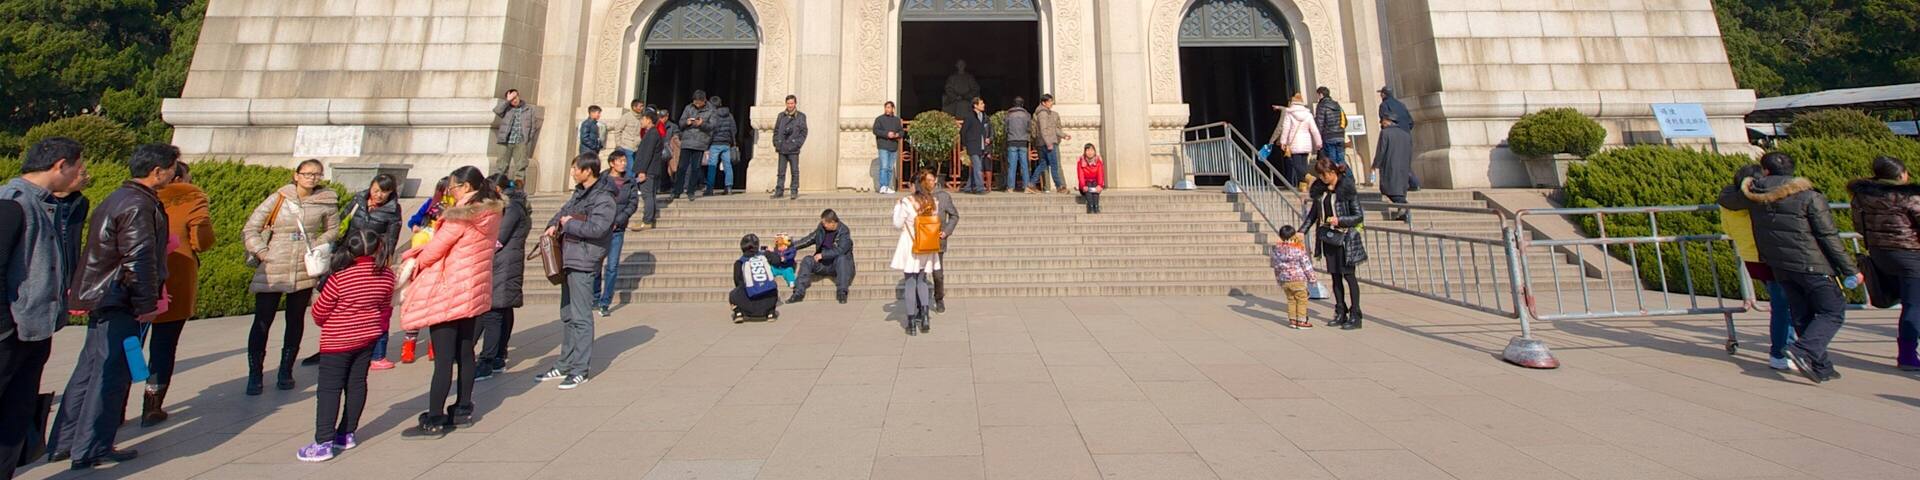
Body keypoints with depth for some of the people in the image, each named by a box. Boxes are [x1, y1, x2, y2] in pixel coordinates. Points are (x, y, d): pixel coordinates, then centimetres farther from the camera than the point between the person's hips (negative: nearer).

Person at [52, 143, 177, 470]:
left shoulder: (119, 198, 13)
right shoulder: (139, 205, -19)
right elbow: (139, 260, -21)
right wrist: (147, 303, -16)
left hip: (101, 297, 10)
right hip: (119, 302, -10)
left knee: (90, 370, 16)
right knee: (111, 373, -3)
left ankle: (65, 440, 24)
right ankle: (91, 449, 3)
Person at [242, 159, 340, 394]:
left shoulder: (326, 202, 2)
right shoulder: (278, 199, -2)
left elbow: (332, 230, 15)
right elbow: (251, 229, 3)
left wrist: (317, 247, 0)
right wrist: (261, 252, -6)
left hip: (304, 271, 1)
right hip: (272, 271, -1)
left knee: (295, 321, 10)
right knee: (262, 322, -2)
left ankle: (286, 371, 22)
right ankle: (254, 375, 11)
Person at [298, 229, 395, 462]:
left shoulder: (339, 278, -18)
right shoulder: (386, 276, -4)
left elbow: (319, 312, -7)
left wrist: (322, 323, 16)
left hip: (338, 341, -5)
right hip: (368, 337, 5)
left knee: (329, 389, 1)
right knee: (357, 383, 12)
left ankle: (324, 442, 2)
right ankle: (347, 434, 21)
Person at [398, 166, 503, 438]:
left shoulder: (461, 215, -16)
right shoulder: (492, 213, 7)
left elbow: (436, 247, -9)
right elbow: (463, 247, 11)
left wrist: (415, 263, 11)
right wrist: (420, 259, 6)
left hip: (448, 293, -8)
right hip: (476, 292, 8)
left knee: (443, 358, -3)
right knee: (465, 353, 14)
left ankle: (434, 421, 3)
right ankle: (463, 410, 22)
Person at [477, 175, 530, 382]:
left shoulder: (511, 207, -11)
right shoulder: (516, 207, 19)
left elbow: (497, 240, -15)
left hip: (501, 269, -10)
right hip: (508, 269, 10)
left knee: (491, 313, -10)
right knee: (504, 312, 12)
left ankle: (486, 363, -10)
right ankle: (498, 359, 19)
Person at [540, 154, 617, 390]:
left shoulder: (604, 199, -12)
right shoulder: (579, 193, 16)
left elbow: (596, 228, -23)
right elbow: (563, 211, 27)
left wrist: (568, 224, -9)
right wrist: (553, 225, 6)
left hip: (584, 264, -9)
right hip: (569, 260, 9)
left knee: (581, 317, -5)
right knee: (567, 316, 16)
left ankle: (580, 370, 2)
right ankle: (564, 365, 26)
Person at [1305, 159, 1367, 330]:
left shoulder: (1347, 188, -12)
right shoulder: (1320, 188, 5)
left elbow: (1359, 216, -9)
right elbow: (1314, 212, 14)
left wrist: (1339, 220, -22)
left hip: (1344, 237, -6)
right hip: (1327, 236, 6)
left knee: (1349, 275, -2)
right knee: (1335, 276, 10)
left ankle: (1355, 316, 5)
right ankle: (1340, 313, 18)